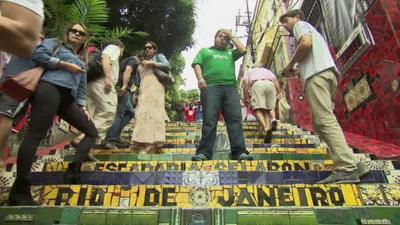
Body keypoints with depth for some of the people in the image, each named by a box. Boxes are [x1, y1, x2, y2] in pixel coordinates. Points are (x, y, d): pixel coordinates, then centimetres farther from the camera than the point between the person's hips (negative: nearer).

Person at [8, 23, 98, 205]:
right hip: (50, 88, -7)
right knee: (35, 135, -13)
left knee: (92, 131, 2)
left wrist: (83, 106, 12)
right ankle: (19, 188, -10)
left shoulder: (82, 61, 31)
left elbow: (82, 87, 26)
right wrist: (65, 65, -3)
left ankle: (73, 171, -1)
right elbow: (37, 55, -2)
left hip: (69, 99, 7)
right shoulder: (55, 43, 18)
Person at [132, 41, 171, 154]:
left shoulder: (158, 56, 16)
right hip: (143, 88, 6)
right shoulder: (143, 61, 33)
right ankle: (144, 144, -10)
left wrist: (152, 63, -6)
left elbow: (168, 66, -2)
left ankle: (150, 144, -24)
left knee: (152, 111, -16)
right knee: (142, 113, -6)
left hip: (154, 85, -6)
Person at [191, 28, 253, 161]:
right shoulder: (205, 51, 29)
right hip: (211, 87, -2)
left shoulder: (230, 53, 34)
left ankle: (239, 152, -16)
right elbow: (197, 64, 13)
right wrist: (200, 78, -7)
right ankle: (204, 152, -16)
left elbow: (243, 50, 16)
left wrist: (232, 38, 29)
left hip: (230, 88, 2)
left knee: (235, 119, -11)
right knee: (209, 120, -13)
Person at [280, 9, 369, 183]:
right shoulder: (309, 30, 39)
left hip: (317, 74, -9)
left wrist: (290, 65, 1)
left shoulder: (300, 25, 13)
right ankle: (351, 165, -3)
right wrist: (296, 69, 21)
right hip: (326, 74, 9)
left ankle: (346, 169, -25)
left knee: (325, 121, -18)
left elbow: (306, 43, -10)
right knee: (320, 123, 5)